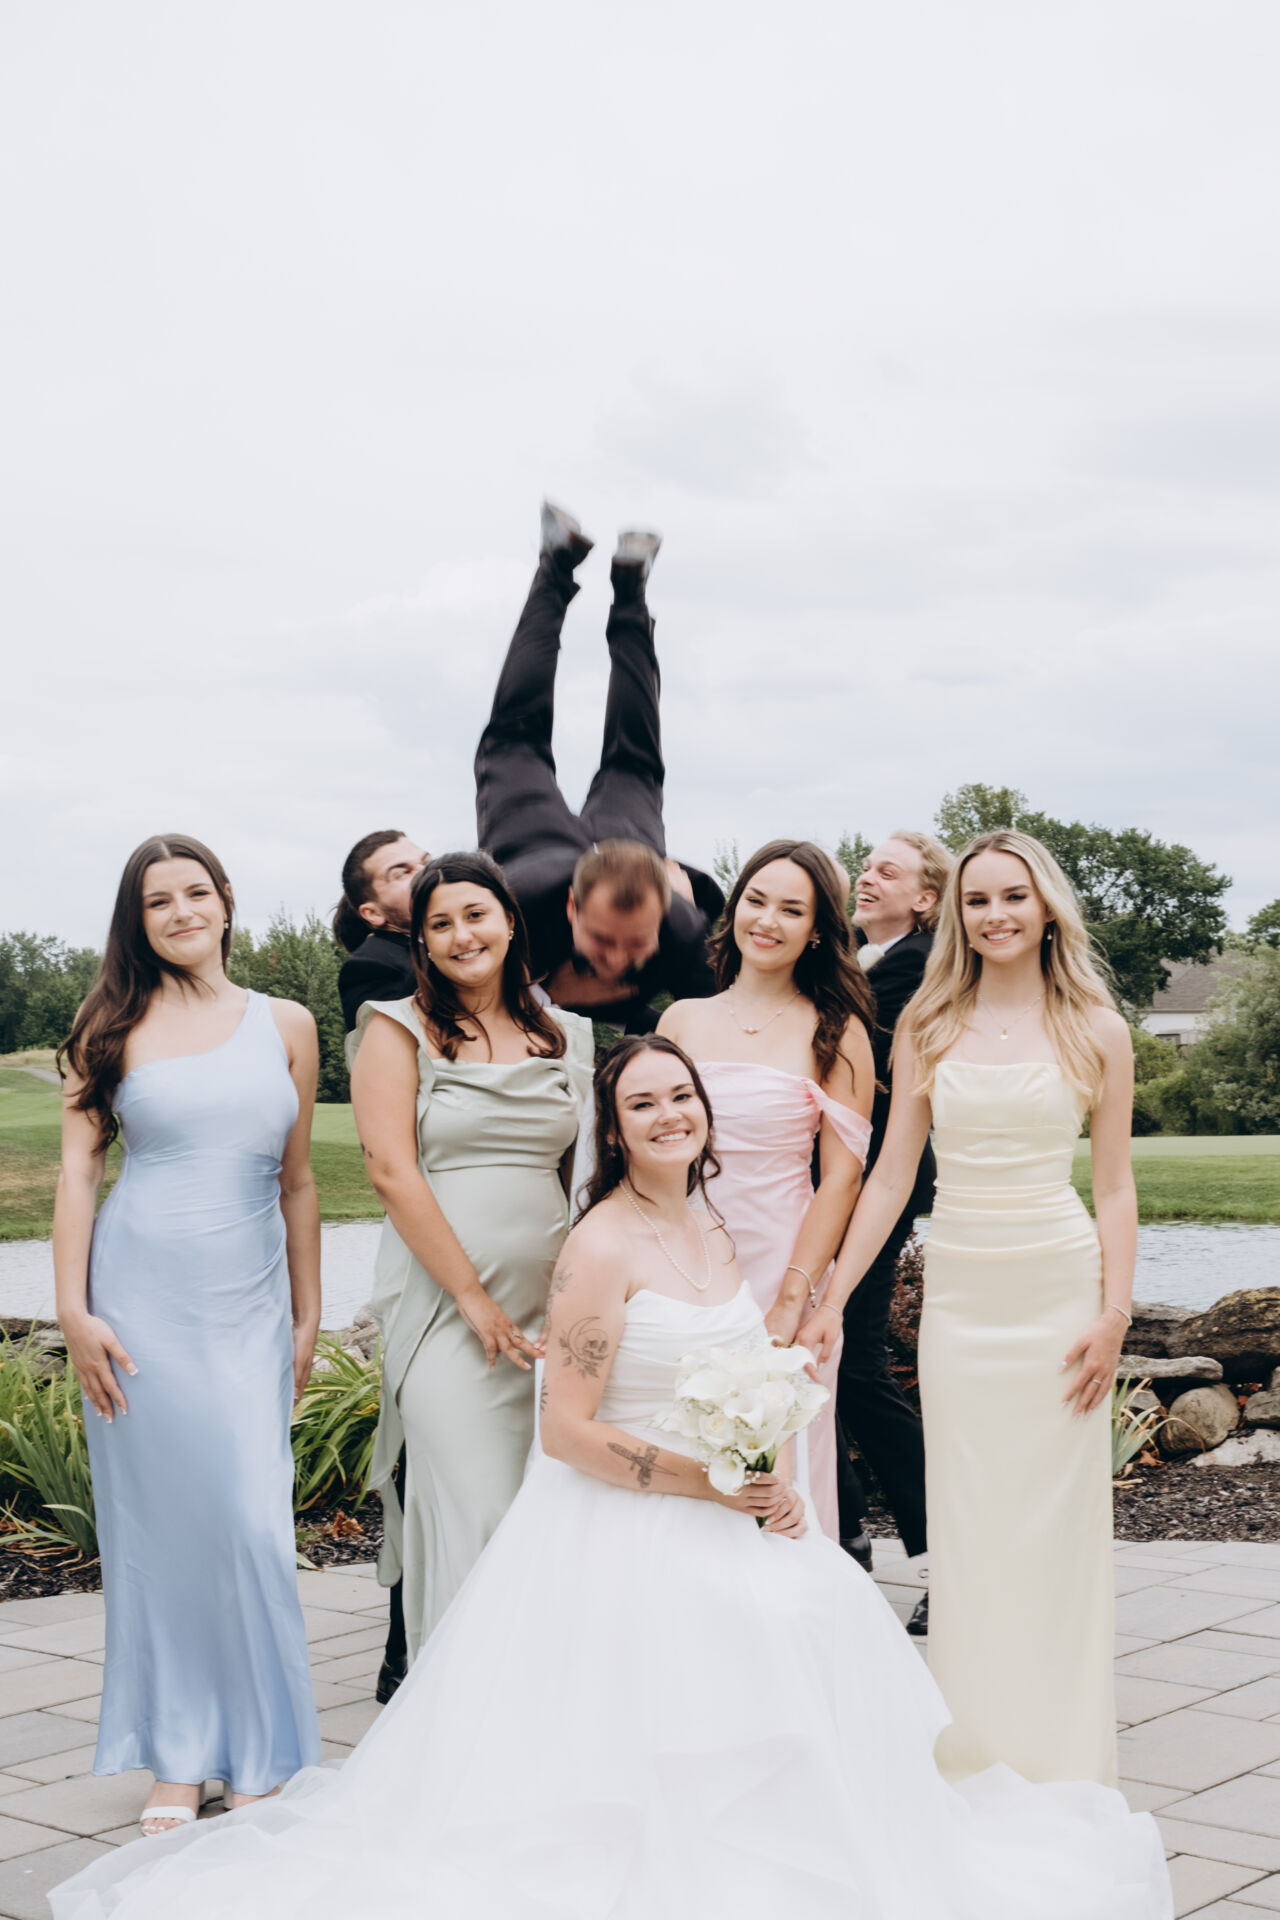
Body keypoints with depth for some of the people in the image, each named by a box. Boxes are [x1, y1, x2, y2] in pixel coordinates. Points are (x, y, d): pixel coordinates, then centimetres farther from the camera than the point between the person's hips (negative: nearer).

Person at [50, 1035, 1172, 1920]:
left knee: (824, 1620, -13)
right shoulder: (602, 1249, -14)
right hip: (623, 1527, -7)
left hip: (731, 1512, 7)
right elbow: (570, 1431, -16)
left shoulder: (713, 1228, 10)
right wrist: (710, 1483, -18)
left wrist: (780, 1479, -2)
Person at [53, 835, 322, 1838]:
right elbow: (79, 1168, 1)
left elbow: (297, 1180, 13)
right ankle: (178, 1758, 16)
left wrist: (307, 1315, 12)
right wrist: (75, 1311, -7)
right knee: (160, 1521, 3)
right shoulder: (119, 1026, 3)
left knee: (254, 1522, -1)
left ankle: (260, 1757, 14)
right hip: (143, 1296, -1)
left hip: (251, 1303, 1)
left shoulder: (287, 1025, 9)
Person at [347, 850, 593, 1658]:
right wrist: (472, 1296, -11)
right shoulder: (400, 1030, 1)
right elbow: (392, 1169, -8)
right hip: (442, 1302, -4)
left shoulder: (566, 1036, 13)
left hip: (548, 1305, 4)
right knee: (468, 1511, -7)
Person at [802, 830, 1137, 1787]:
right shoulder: (927, 1025, 5)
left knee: (1056, 1518, 3)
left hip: (1059, 1288, -2)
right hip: (958, 1291, 2)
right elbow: (891, 1175, 5)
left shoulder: (1095, 1029, 1)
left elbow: (1115, 1188, 1)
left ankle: (1059, 1760, 16)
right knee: (964, 1521, 6)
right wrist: (832, 1295, -1)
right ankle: (971, 1753, 18)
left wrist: (1113, 1316, -7)